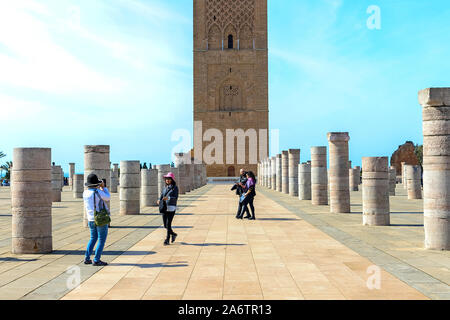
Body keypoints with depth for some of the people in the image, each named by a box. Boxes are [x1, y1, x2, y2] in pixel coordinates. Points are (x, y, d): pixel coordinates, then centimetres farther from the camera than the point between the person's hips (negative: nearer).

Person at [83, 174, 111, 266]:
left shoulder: (85, 193, 3)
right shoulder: (97, 192, -18)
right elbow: (108, 198, -2)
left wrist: (99, 188, 22)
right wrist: (103, 187, 6)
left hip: (91, 220, 7)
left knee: (93, 238, 20)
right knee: (101, 240, 2)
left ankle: (87, 258, 18)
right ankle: (96, 260, 1)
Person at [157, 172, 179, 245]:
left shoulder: (175, 188, -3)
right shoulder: (165, 188, 13)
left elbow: (176, 198, -13)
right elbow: (161, 196, 12)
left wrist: (168, 198, -28)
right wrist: (159, 201, -10)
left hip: (171, 208, -5)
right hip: (164, 208, 6)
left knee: (168, 224, -10)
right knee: (165, 225, 8)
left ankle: (167, 240, 0)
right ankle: (173, 234, 32)